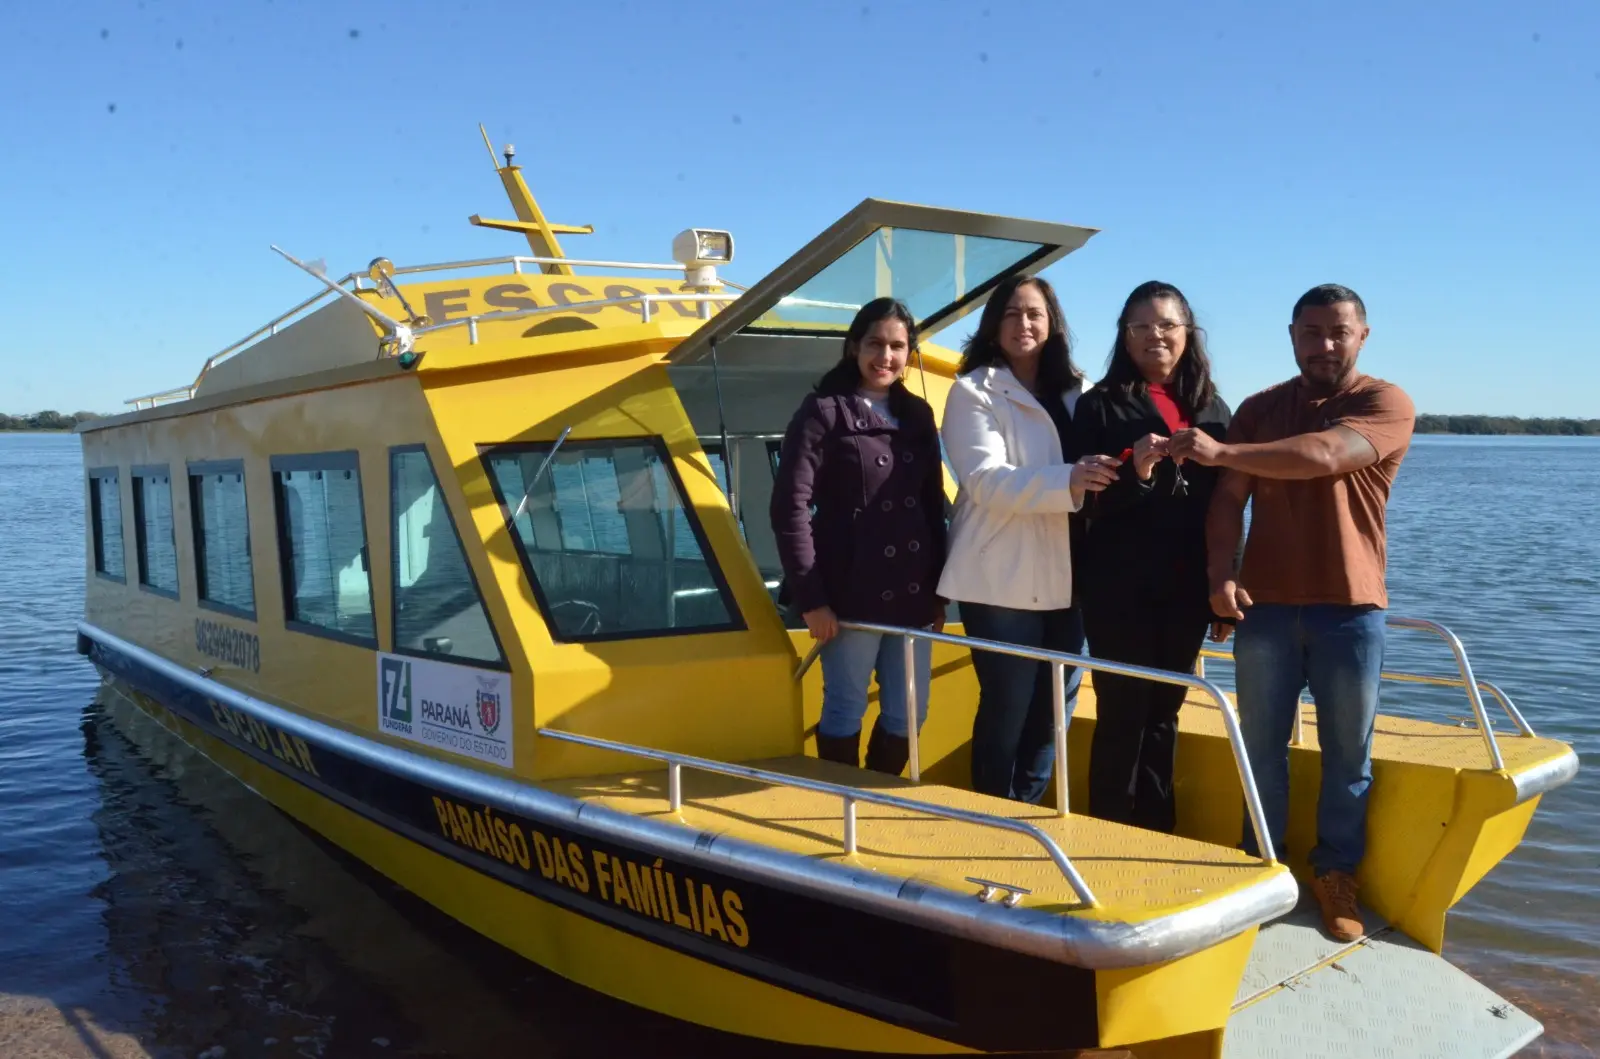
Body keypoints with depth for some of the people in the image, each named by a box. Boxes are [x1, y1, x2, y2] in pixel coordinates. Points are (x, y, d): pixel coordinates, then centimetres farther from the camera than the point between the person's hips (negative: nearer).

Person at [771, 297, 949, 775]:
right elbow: (790, 508, -10)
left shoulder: (918, 415, 13)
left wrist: (938, 590, 12)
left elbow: (934, 507, 16)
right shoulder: (823, 411, -5)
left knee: (907, 714, 12)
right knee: (846, 711, 5)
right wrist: (810, 596, -13)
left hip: (912, 594, 6)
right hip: (851, 593, -6)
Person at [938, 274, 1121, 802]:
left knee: (1052, 712, 12)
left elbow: (1091, 479, 15)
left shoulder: (1075, 393, 13)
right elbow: (986, 481, -17)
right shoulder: (973, 391, -4)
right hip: (1002, 580, -5)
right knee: (1007, 710, -1)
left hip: (1065, 580, 6)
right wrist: (1067, 481, -32)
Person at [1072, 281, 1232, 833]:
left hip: (1185, 590, 4)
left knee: (1164, 711, 12)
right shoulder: (1100, 406, -2)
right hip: (1120, 591, -4)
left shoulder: (1212, 409, 10)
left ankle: (1157, 833, 23)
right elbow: (1086, 502, -7)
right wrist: (1135, 471, -24)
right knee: (1123, 713, -1)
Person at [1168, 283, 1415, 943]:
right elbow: (1229, 498, 3)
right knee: (1262, 746, 7)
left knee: (1347, 755, 6)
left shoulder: (1385, 404, -1)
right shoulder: (1259, 409, 11)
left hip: (1349, 609, -2)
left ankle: (1336, 875, 19)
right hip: (1265, 605, 2)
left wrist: (1220, 452, -25)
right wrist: (1221, 573, -12)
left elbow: (1324, 455, -21)